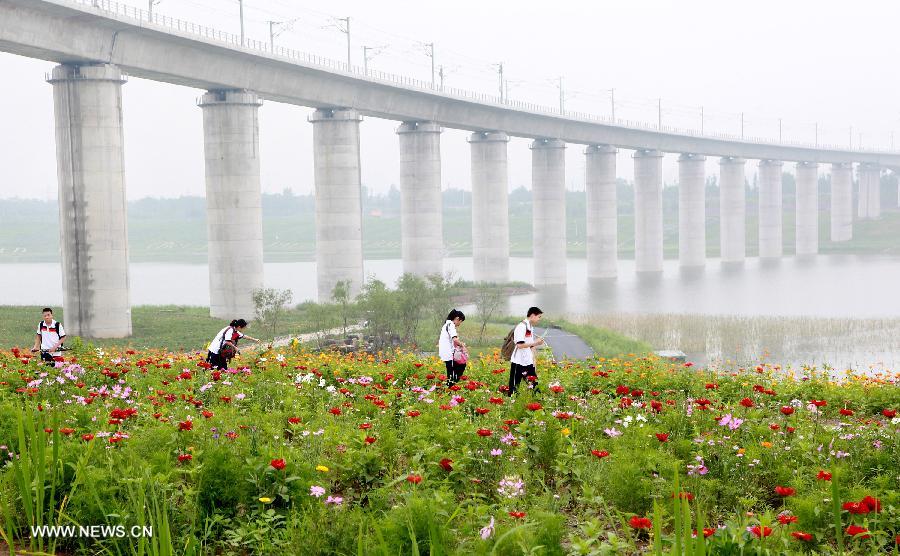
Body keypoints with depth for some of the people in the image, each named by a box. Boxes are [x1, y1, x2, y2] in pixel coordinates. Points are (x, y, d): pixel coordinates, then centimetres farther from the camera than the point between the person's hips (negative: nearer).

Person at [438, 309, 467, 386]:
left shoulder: (446, 325, 17)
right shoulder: (451, 325, -13)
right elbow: (455, 339, -25)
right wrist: (462, 345, -10)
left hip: (445, 353, 10)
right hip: (449, 354, -10)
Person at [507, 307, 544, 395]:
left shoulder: (531, 328, 13)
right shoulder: (521, 327, -14)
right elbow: (520, 345, -23)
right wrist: (535, 343, -18)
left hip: (528, 362, 8)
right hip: (518, 362, -8)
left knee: (535, 383, 4)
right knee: (514, 386, -2)